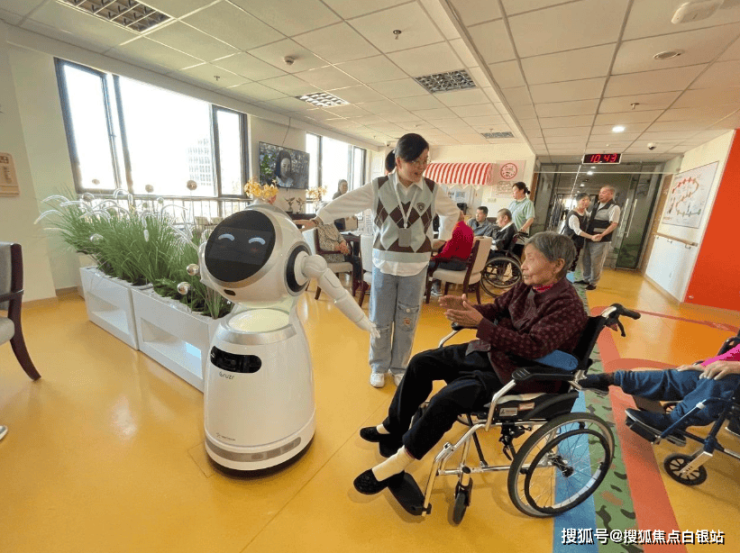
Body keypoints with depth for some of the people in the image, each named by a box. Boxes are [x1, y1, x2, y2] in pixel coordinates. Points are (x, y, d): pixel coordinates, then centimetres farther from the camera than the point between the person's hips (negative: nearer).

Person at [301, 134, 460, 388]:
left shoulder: (433, 190, -1)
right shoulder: (378, 187, -5)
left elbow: (453, 212, 14)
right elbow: (345, 203, -7)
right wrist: (315, 220, -10)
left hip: (416, 267, 1)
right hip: (384, 264, -1)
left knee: (406, 321, 11)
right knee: (380, 320, 10)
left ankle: (399, 367, 31)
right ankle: (379, 367, 30)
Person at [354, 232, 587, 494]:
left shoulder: (568, 307, -20)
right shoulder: (529, 285, 3)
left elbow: (533, 347, -31)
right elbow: (495, 309, 8)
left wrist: (479, 324, -36)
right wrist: (467, 308, -13)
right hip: (491, 351, 9)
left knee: (449, 396, -28)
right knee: (422, 363, 3)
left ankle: (401, 459, -7)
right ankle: (394, 428, 18)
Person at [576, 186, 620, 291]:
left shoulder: (614, 208, -11)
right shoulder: (596, 206, 14)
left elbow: (614, 224, -19)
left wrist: (602, 235, -31)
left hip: (602, 241, -8)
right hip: (589, 239, 8)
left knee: (596, 263, -1)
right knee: (586, 260, 15)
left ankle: (593, 283, 11)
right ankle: (586, 279, 29)